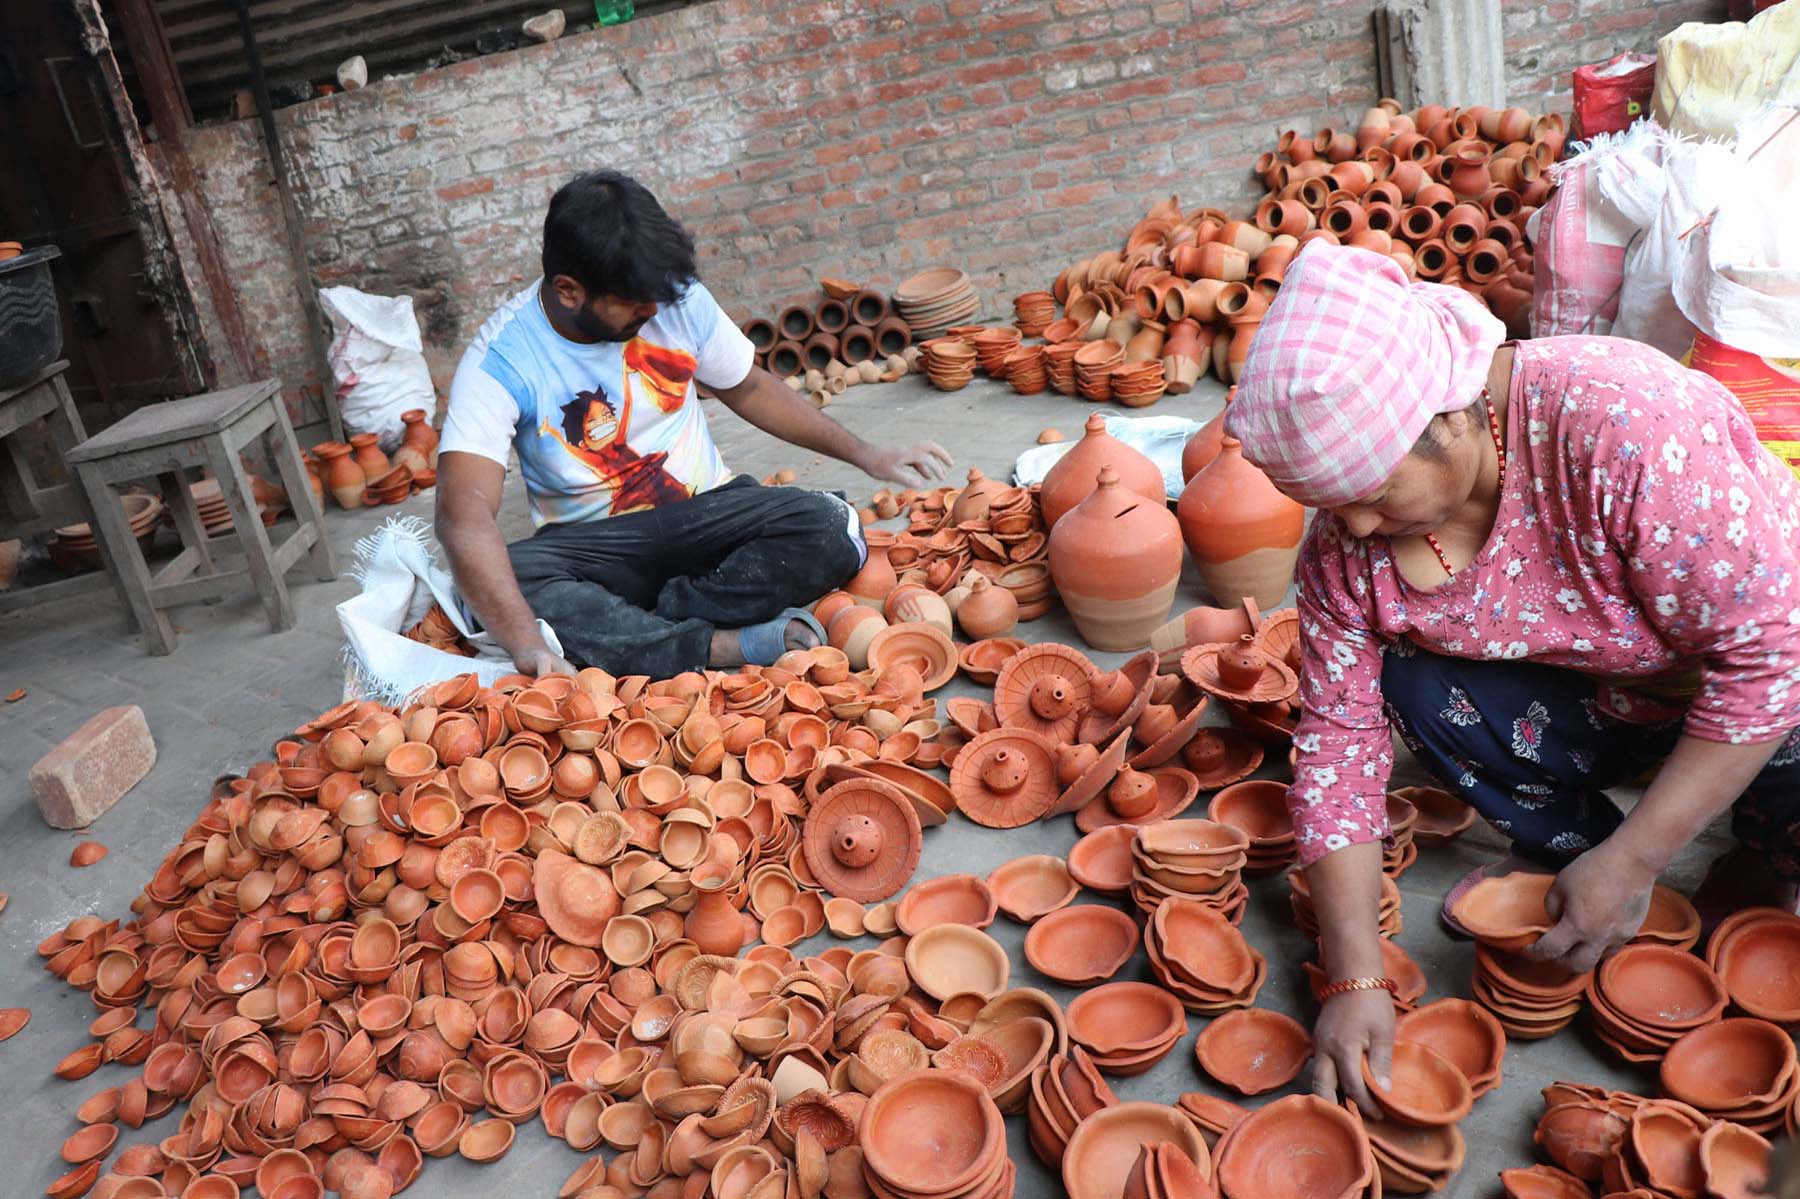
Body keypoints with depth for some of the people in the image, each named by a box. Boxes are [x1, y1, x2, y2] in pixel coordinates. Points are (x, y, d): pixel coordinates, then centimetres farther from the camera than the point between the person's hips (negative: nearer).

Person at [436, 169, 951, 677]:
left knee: (830, 531, -25)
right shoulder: (500, 359, -17)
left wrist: (866, 455, 9)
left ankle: (647, 622, -23)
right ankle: (724, 645, -31)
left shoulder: (678, 298, -6)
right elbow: (464, 513, -28)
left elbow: (749, 388, 13)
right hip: (591, 545, -2)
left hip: (706, 508, 2)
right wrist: (526, 643, -43)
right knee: (509, 579, -35)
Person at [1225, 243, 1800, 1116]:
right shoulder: (1348, 531, -18)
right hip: (1608, 703, 4)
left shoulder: (1620, 421, -35)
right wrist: (1355, 977, -20)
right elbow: (1339, 734, -15)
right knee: (1418, 685, -23)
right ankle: (1565, 848, 5)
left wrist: (1632, 862, -28)